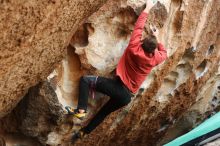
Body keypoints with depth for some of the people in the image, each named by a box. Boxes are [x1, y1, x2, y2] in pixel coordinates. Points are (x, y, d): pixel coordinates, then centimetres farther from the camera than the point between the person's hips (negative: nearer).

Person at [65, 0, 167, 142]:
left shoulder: (134, 49, -13)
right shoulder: (155, 58, -2)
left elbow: (138, 28, -5)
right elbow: (164, 53, 22)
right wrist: (157, 38, 29)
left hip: (118, 87, -6)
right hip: (128, 96, 6)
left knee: (85, 80, -1)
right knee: (104, 112, 25)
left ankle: (81, 110, -11)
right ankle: (84, 132, 34)